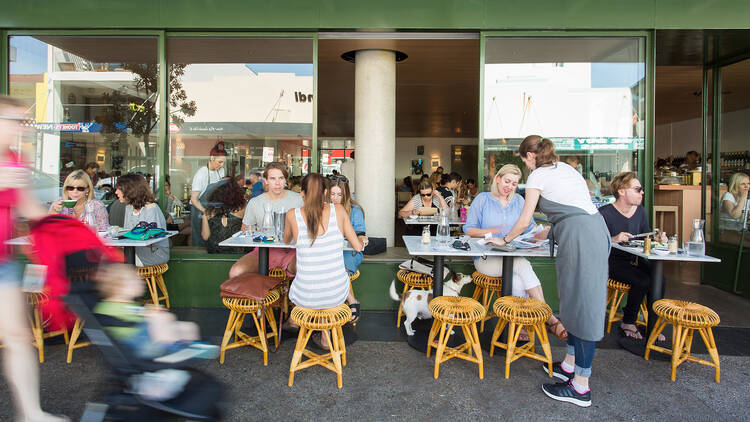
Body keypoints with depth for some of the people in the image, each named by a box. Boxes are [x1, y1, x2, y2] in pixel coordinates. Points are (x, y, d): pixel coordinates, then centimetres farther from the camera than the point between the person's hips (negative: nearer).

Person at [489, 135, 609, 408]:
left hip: (579, 237, -9)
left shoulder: (539, 175, -1)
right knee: (577, 301, 16)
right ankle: (570, 365, 30)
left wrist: (504, 240, 14)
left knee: (582, 306, -5)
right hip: (596, 229, 9)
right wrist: (549, 233, 37)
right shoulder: (567, 169, 23)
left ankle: (581, 387, 4)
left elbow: (524, 221, -2)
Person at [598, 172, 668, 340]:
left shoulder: (641, 212, 9)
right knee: (643, 281, -27)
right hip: (613, 262, -6)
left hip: (634, 260, 6)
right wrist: (613, 239, -32)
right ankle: (628, 323, -4)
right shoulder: (605, 213, -13)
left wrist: (657, 238, 0)